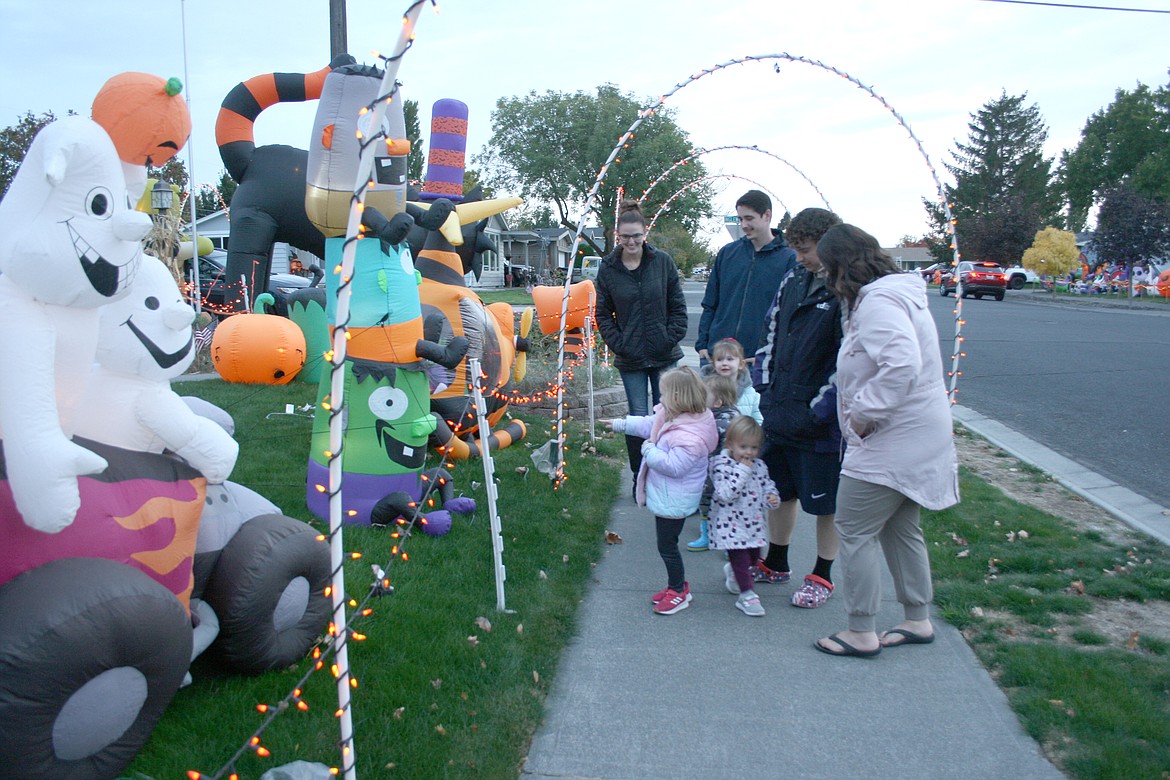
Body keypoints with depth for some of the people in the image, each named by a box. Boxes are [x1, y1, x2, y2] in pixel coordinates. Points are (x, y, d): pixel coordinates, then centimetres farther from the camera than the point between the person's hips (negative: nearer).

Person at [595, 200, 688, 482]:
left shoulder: (663, 262, -1)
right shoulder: (608, 268, -1)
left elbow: (677, 307, 4)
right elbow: (603, 314, 4)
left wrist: (671, 339, -5)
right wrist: (618, 345, -5)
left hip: (664, 355, 1)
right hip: (630, 359, 0)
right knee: (638, 418, 2)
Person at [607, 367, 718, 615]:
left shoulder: (689, 435, -29)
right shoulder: (671, 417, 2)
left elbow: (673, 465, -32)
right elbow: (649, 425, 18)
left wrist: (649, 450, -20)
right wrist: (621, 424, 26)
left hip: (673, 501, -10)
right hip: (665, 496, 10)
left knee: (667, 545, 4)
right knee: (666, 543, 20)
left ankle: (679, 591, 22)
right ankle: (677, 585, 35)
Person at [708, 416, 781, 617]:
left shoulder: (758, 466, 3)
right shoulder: (722, 465, -16)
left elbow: (766, 484, 16)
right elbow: (725, 494, -27)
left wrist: (772, 497, -8)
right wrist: (743, 471, -27)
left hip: (753, 522, 7)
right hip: (731, 523, -7)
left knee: (753, 555, 19)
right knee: (740, 556, -5)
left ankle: (732, 571, 48)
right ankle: (747, 595, 6)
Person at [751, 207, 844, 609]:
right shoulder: (793, 281, 8)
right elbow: (770, 331, 17)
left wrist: (823, 406, -18)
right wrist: (764, 380, 9)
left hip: (820, 421, -7)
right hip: (779, 411, 7)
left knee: (826, 501, 9)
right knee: (780, 490, 20)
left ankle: (822, 576, 27)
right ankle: (775, 564, 38)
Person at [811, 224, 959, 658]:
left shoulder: (877, 303, -20)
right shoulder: (894, 294, 14)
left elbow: (903, 364, -35)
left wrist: (864, 414, -24)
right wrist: (866, 413, 11)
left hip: (893, 444, -11)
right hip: (915, 437, 11)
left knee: (854, 530, -1)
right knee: (900, 529, 20)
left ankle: (861, 633, 9)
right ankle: (918, 621, 32)